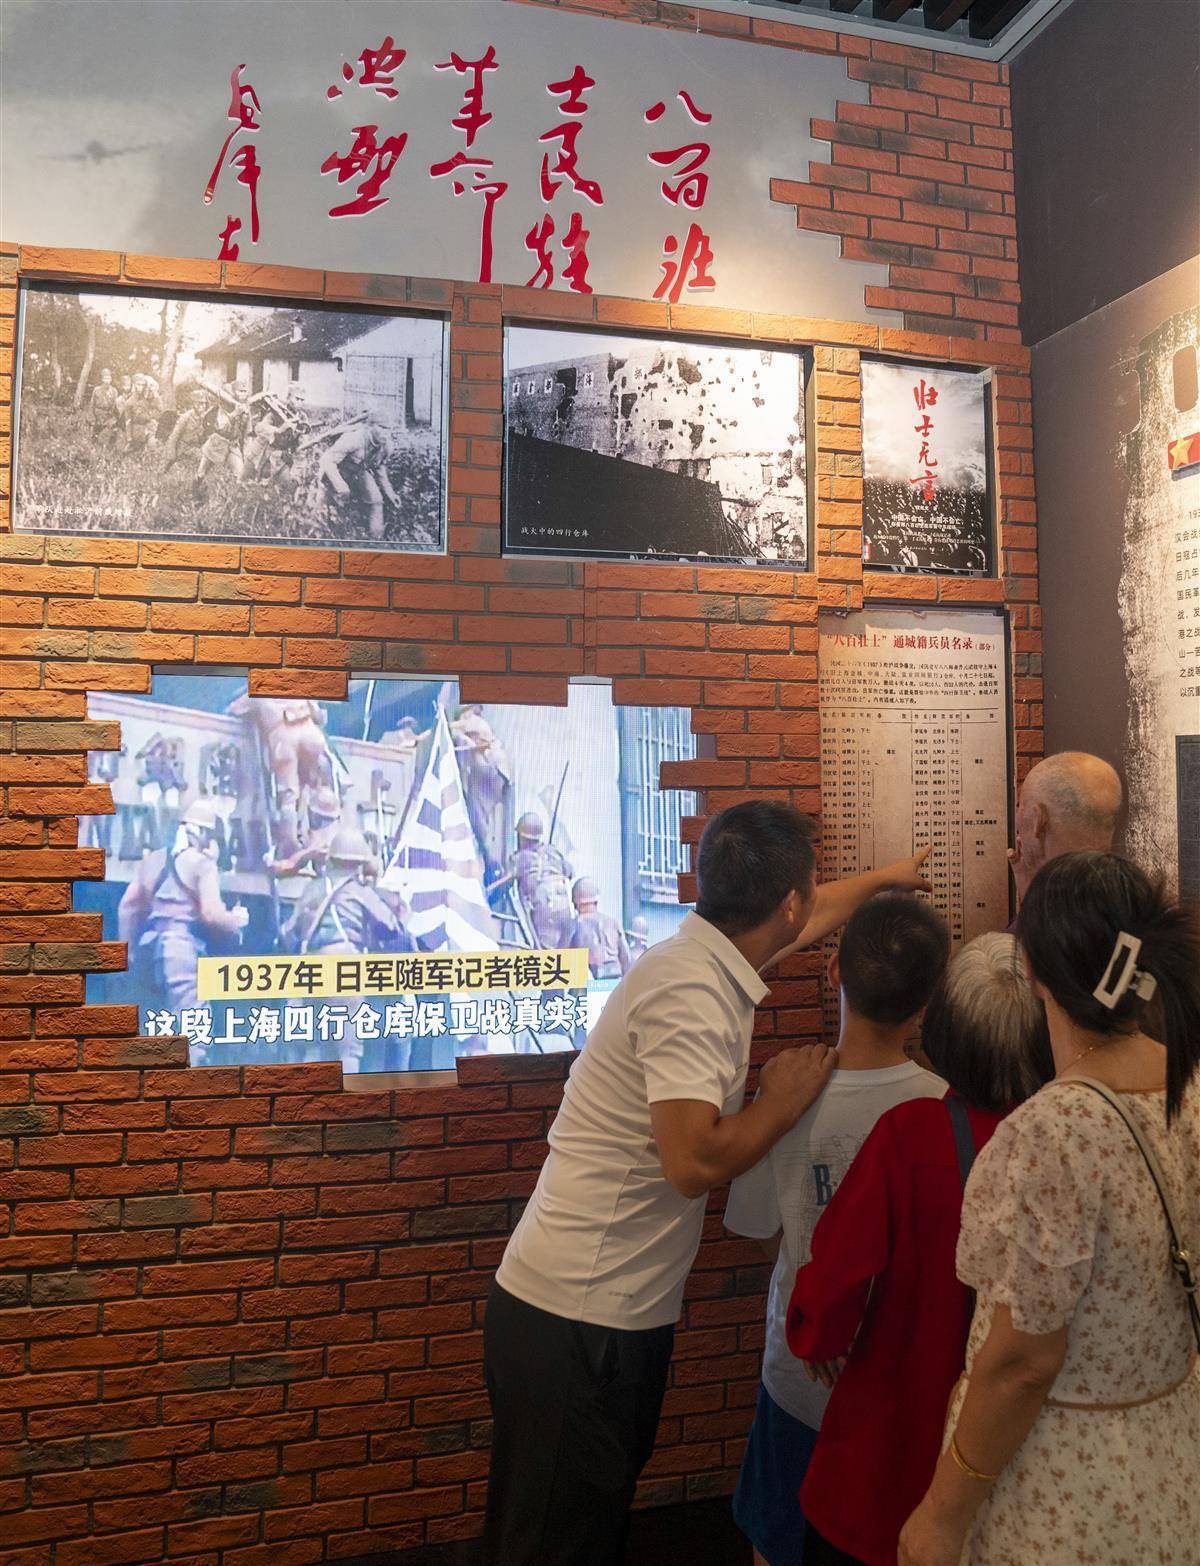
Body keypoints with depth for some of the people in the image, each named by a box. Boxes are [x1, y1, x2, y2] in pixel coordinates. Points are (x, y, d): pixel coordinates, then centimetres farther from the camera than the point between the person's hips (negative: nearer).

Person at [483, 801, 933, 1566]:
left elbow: (810, 920, 27)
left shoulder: (712, 953, 6)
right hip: (575, 1324, -9)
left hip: (621, 1312, 9)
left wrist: (883, 878, 44)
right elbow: (695, 1160, -31)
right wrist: (783, 1102, -14)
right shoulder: (689, 988, -24)